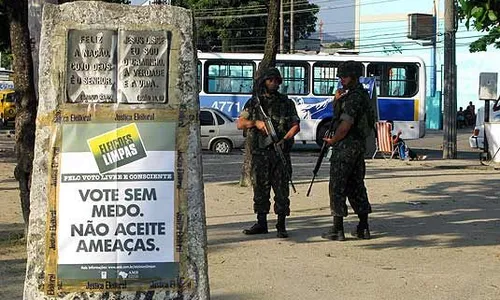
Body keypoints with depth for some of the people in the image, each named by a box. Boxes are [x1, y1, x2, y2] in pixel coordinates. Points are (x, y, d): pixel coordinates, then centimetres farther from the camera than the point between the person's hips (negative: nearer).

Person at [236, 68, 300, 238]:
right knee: (260, 189, 7)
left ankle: (281, 226, 2)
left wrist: (285, 138, -14)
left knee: (282, 190, -3)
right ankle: (261, 224, 16)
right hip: (260, 153, 1)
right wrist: (256, 123, -12)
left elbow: (296, 126, 4)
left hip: (280, 152, -1)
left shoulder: (286, 103, 8)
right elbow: (240, 124, 5)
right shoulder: (254, 103, 9)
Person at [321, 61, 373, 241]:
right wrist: (337, 101, 3)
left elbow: (346, 124, -23)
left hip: (345, 146, -10)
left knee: (337, 187, -4)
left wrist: (333, 140, -8)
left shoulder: (354, 97, -17)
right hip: (358, 146, 10)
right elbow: (339, 116, 21)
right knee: (356, 186, 12)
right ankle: (363, 228, 14)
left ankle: (337, 230, -3)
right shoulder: (361, 95, 16)